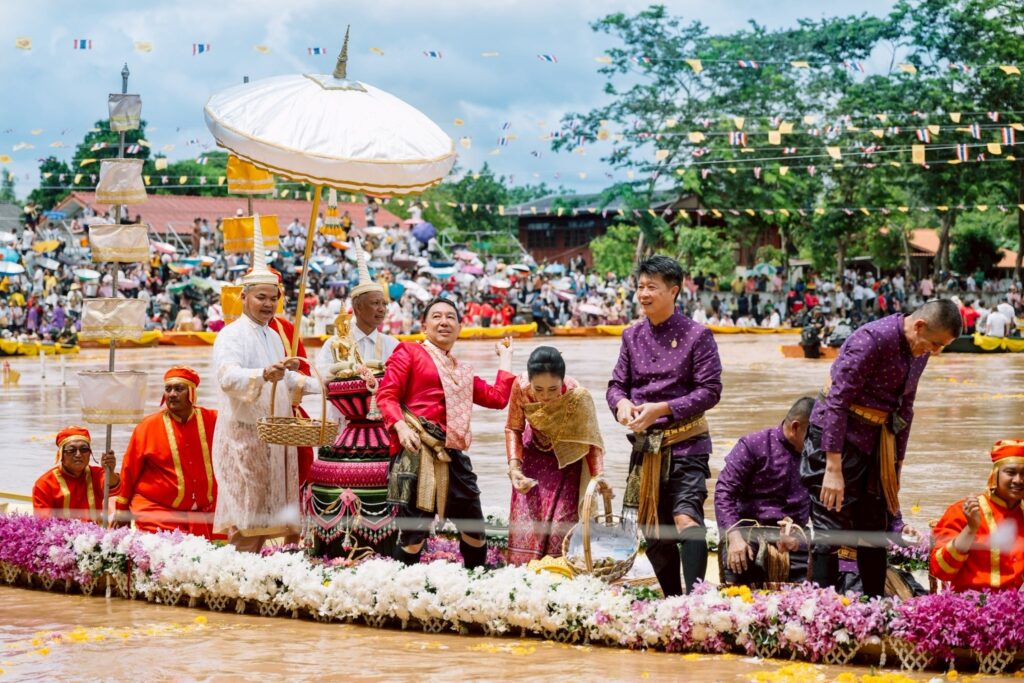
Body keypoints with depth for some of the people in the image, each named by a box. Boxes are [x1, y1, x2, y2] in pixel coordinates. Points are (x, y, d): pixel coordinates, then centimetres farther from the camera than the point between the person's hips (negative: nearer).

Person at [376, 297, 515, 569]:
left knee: (474, 528, 10)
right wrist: (401, 426, -19)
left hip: (452, 456, 7)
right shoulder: (409, 352, 7)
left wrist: (505, 357, 28)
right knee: (414, 530, -9)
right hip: (417, 452, -6)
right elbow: (386, 395, -2)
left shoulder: (464, 373, 26)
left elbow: (498, 398, 19)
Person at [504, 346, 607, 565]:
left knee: (561, 520, -10)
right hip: (534, 453, 2)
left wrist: (598, 475, -33)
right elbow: (513, 429, -11)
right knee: (526, 518, 0)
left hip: (566, 459, -2)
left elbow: (591, 440, -18)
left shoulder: (577, 396, -34)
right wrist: (514, 466, -24)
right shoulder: (520, 387, -29)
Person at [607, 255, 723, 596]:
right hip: (645, 444, 6)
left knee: (687, 519, -23)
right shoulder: (632, 336, 10)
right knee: (653, 533, 10)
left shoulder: (697, 335, -6)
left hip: (685, 443, -6)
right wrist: (621, 403, -13)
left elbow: (710, 391, -10)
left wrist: (663, 409, -20)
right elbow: (616, 384, 11)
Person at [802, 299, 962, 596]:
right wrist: (833, 469, -25)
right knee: (832, 535, -9)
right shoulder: (871, 340, -21)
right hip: (837, 439, -8)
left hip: (876, 444, 8)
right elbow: (836, 402, -23)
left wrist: (896, 464, 19)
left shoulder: (918, 352, 5)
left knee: (875, 533, 13)